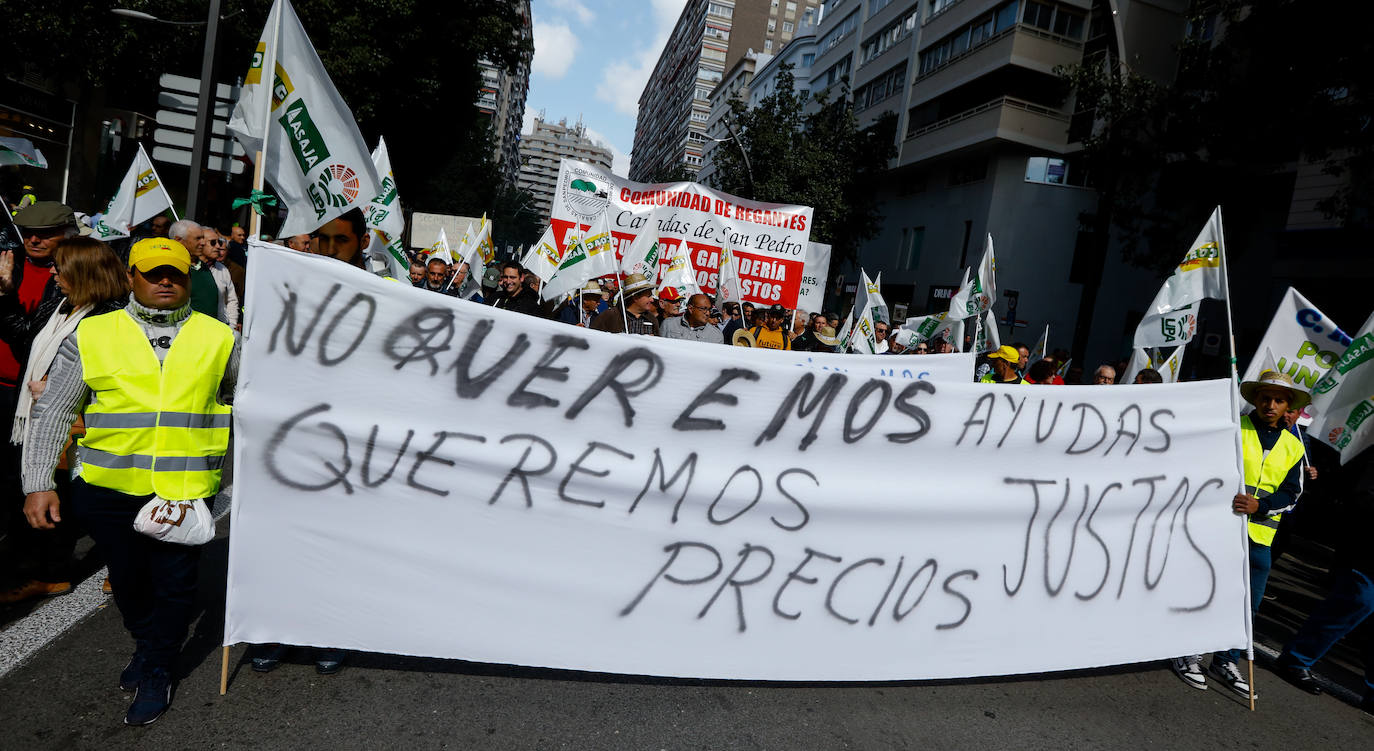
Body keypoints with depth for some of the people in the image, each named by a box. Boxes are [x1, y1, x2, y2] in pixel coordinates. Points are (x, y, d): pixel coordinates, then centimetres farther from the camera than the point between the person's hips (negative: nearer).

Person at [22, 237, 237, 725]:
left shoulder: (218, 338, 3)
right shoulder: (92, 335, 2)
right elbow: (53, 411, 4)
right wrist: (38, 483, -1)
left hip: (185, 489, -1)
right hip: (109, 486, 2)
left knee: (173, 584, 5)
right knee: (127, 580, 18)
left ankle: (157, 672, 25)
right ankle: (145, 645, 43)